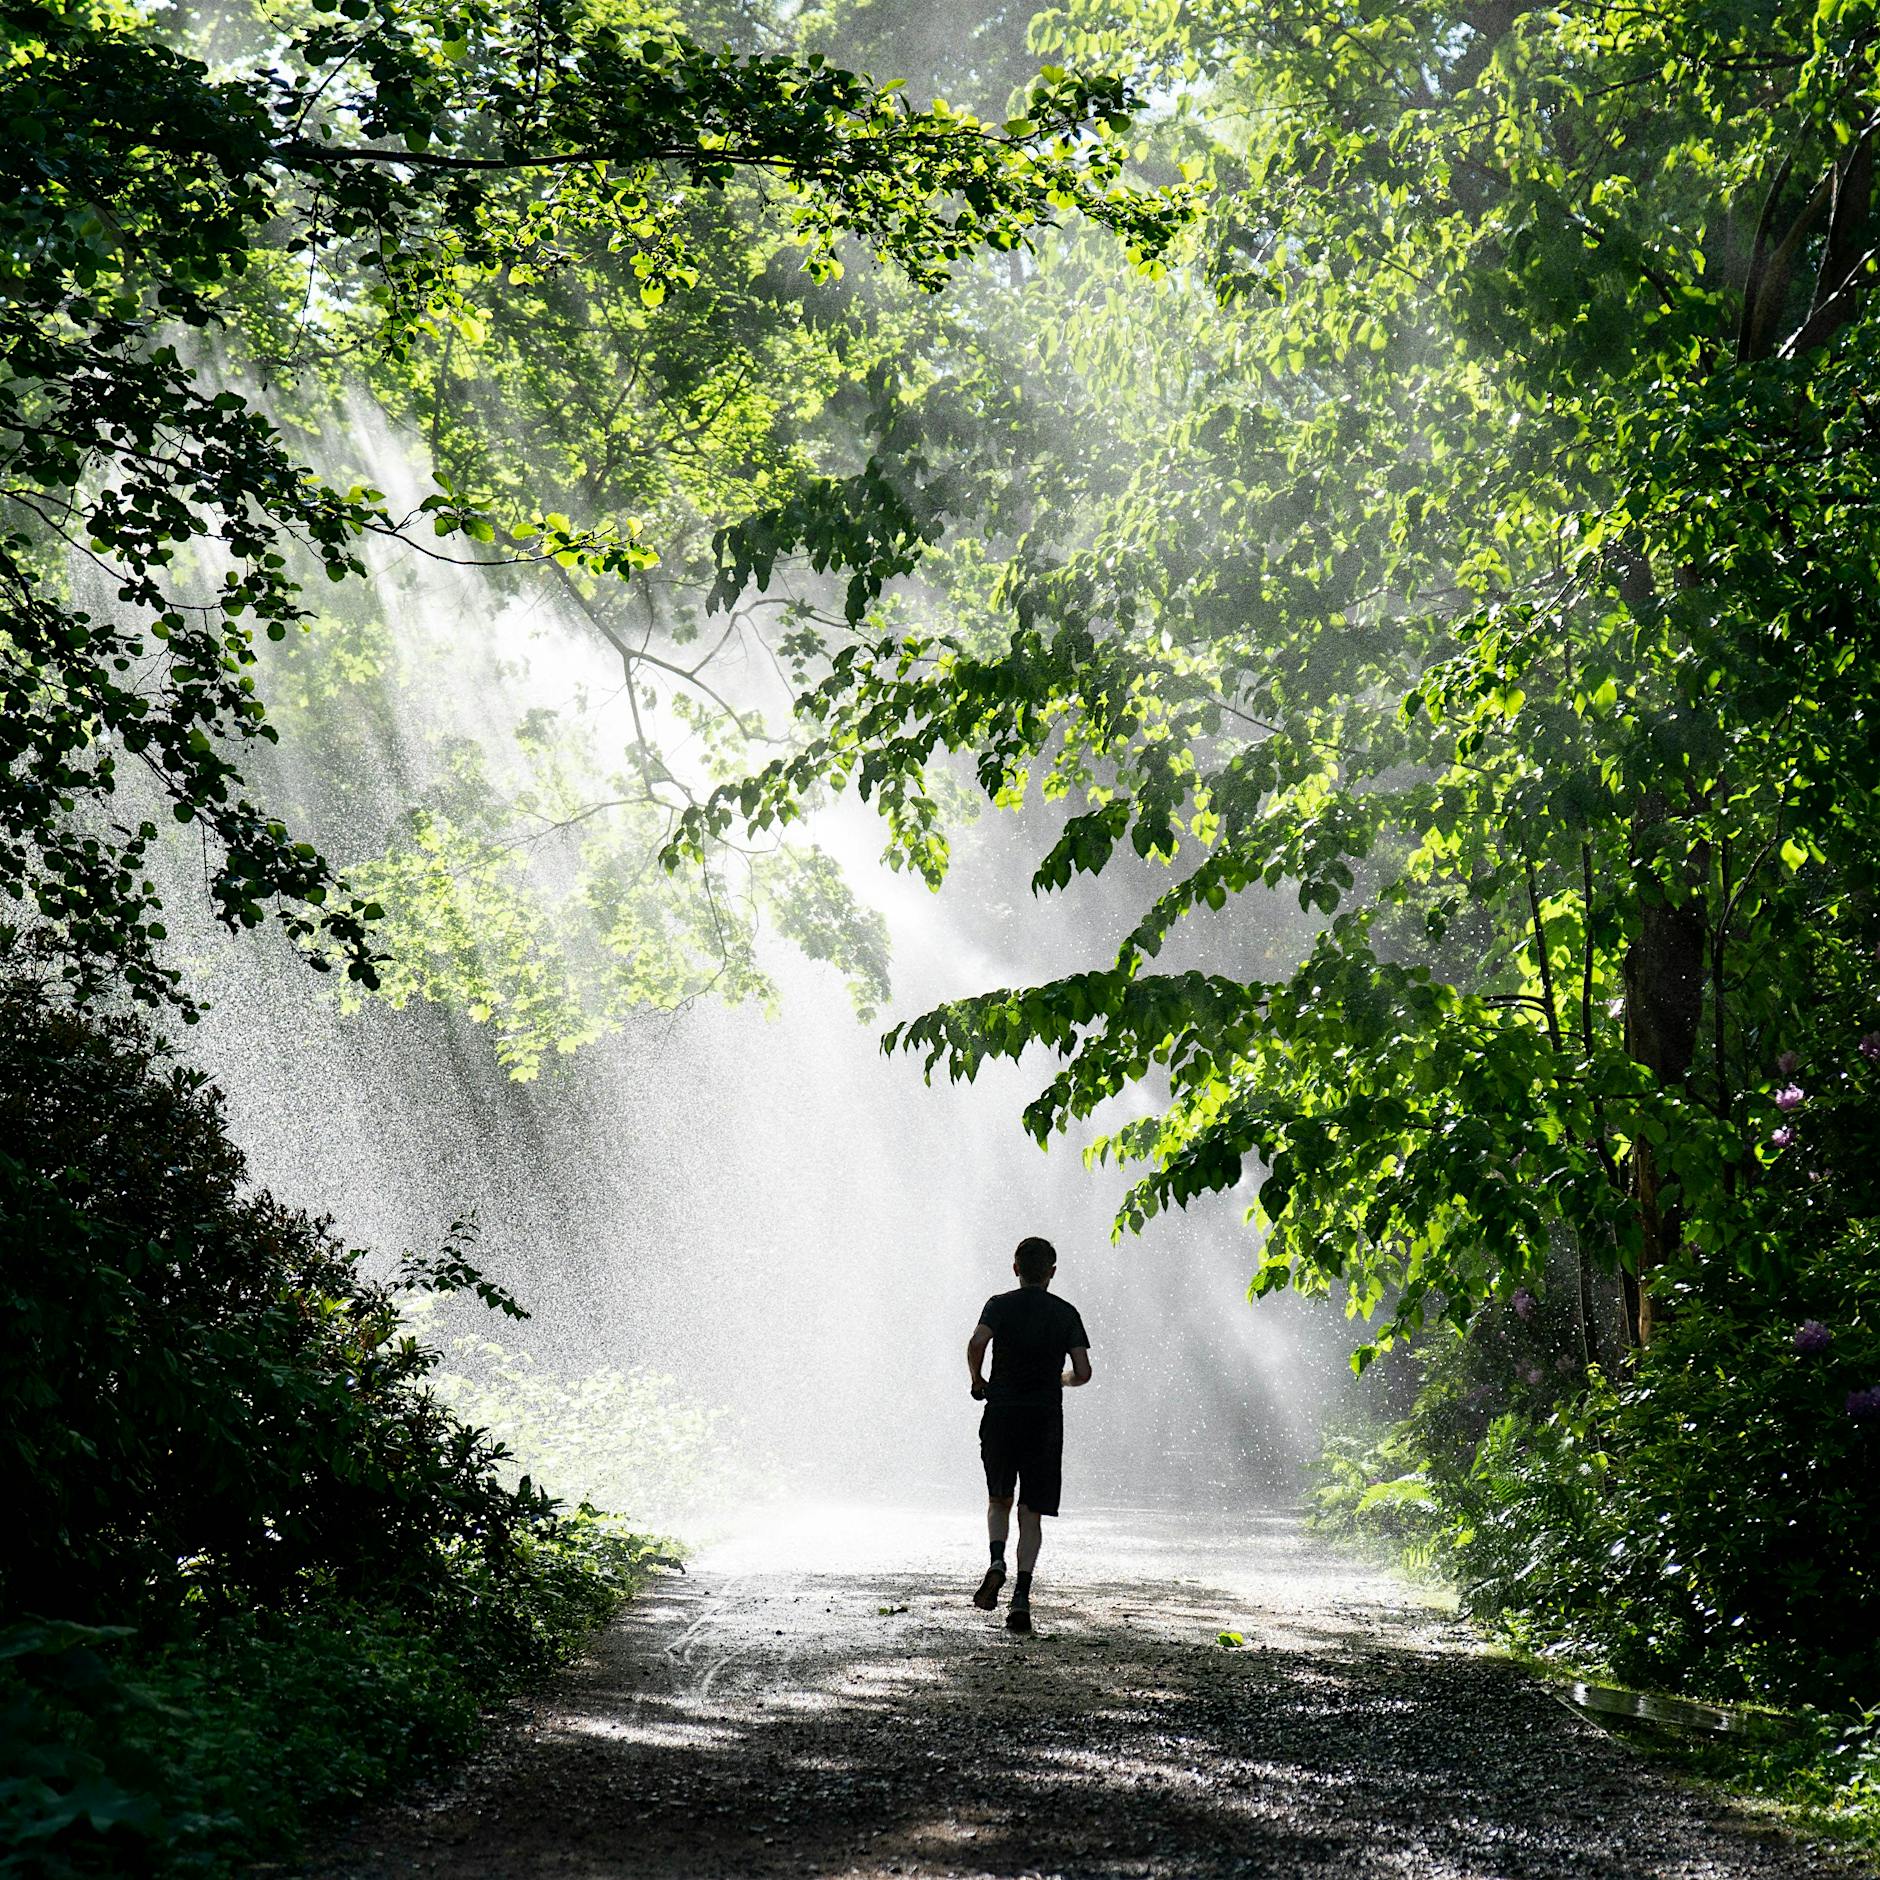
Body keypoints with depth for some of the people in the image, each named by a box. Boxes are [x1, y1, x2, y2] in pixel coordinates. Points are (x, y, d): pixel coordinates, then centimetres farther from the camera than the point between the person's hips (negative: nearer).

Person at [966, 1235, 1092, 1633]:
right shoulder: (1066, 1313, 7)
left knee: (999, 1500, 19)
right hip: (1046, 1419, 0)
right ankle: (1021, 1597, -6)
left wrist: (978, 1381, 0)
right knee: (1032, 1512, 4)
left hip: (1001, 1415, 0)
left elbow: (977, 1342, -16)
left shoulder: (1000, 1305, 3)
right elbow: (1083, 1372, 0)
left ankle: (997, 1562, -7)